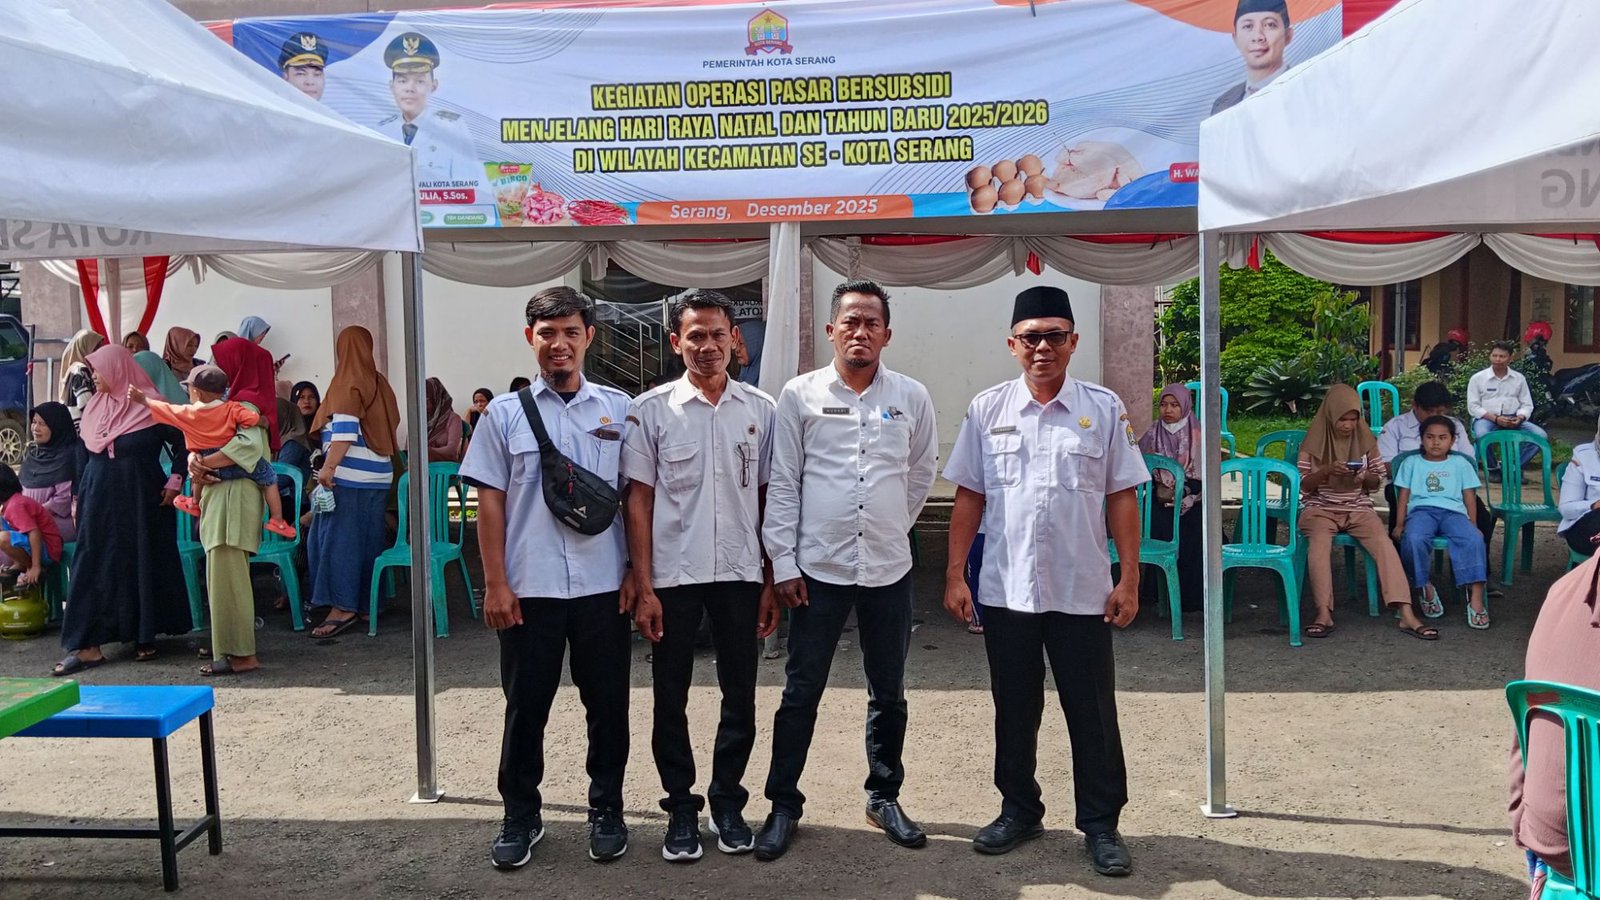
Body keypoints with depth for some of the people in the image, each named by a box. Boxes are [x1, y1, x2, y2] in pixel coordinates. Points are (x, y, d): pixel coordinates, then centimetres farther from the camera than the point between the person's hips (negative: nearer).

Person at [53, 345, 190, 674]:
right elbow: (84, 456, 14)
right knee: (97, 566, 1)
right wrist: (78, 497, 13)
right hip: (101, 500, 4)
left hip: (142, 500, -4)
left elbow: (182, 445, -3)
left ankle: (144, 635, 17)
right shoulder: (94, 408, 8)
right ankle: (87, 645, 0)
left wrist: (175, 482, -10)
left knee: (144, 564, 4)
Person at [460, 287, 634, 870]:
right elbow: (489, 502, 3)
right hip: (529, 587, 0)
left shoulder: (620, 410, 4)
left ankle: (606, 811, 27)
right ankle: (520, 816, 26)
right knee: (525, 707, 9)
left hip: (604, 585, 1)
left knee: (607, 705, 10)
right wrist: (495, 583, -2)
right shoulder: (505, 413, 3)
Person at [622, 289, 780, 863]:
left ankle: (727, 803, 26)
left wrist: (772, 581, 4)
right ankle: (681, 809, 23)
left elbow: (769, 499, 7)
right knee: (671, 698, 7)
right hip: (672, 576, -1)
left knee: (740, 697, 9)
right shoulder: (650, 410, -1)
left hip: (740, 574, 2)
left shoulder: (760, 410, 4)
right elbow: (639, 501, -1)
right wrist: (643, 588, -6)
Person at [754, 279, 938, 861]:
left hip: (889, 568, 2)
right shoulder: (800, 395, -1)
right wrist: (783, 563, -5)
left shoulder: (912, 398, 3)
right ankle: (784, 805, 19)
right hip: (818, 568, -2)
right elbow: (782, 484, -1)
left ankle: (884, 797, 30)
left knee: (889, 694, 13)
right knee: (801, 693, 5)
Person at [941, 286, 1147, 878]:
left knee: (1093, 713, 7)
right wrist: (955, 575, 0)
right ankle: (1019, 811, 31)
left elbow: (1121, 496, 1)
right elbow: (969, 497, 4)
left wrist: (1129, 577, -3)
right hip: (1005, 590, 1)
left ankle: (1101, 824, 22)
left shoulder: (1103, 408, 0)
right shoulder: (987, 409, 2)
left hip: (1082, 591, -1)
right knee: (1014, 710, 14)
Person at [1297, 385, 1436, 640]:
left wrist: (1364, 477, -12)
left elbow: (1376, 481, 12)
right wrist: (1327, 470, -19)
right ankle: (1324, 614, -37)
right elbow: (1304, 485, 0)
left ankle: (1406, 614, -31)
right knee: (1320, 542, -34)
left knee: (1384, 543, -26)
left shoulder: (1365, 439, 8)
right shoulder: (1314, 442, 1)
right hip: (1320, 508, -2)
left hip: (1358, 508, 2)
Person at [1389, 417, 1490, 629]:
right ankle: (1425, 588, -17)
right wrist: (1399, 524, 4)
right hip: (1421, 510, -1)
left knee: (1473, 540, -33)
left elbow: (1469, 496, 17)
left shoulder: (1460, 464, 23)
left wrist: (1472, 524, 4)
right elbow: (1403, 495, 15)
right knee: (1414, 539, -37)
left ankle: (1476, 599, -36)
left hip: (1453, 511, 1)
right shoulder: (1412, 462, 22)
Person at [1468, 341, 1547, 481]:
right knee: (1482, 436, -38)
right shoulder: (1477, 378, 1)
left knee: (1540, 436, -20)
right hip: (1486, 418, -3)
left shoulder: (1519, 378, 11)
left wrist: (1519, 418, -13)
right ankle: (1493, 468, -10)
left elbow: (1527, 405, 10)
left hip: (1513, 419, 3)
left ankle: (1515, 467, -4)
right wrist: (1495, 418, -17)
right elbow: (1473, 407, -4)